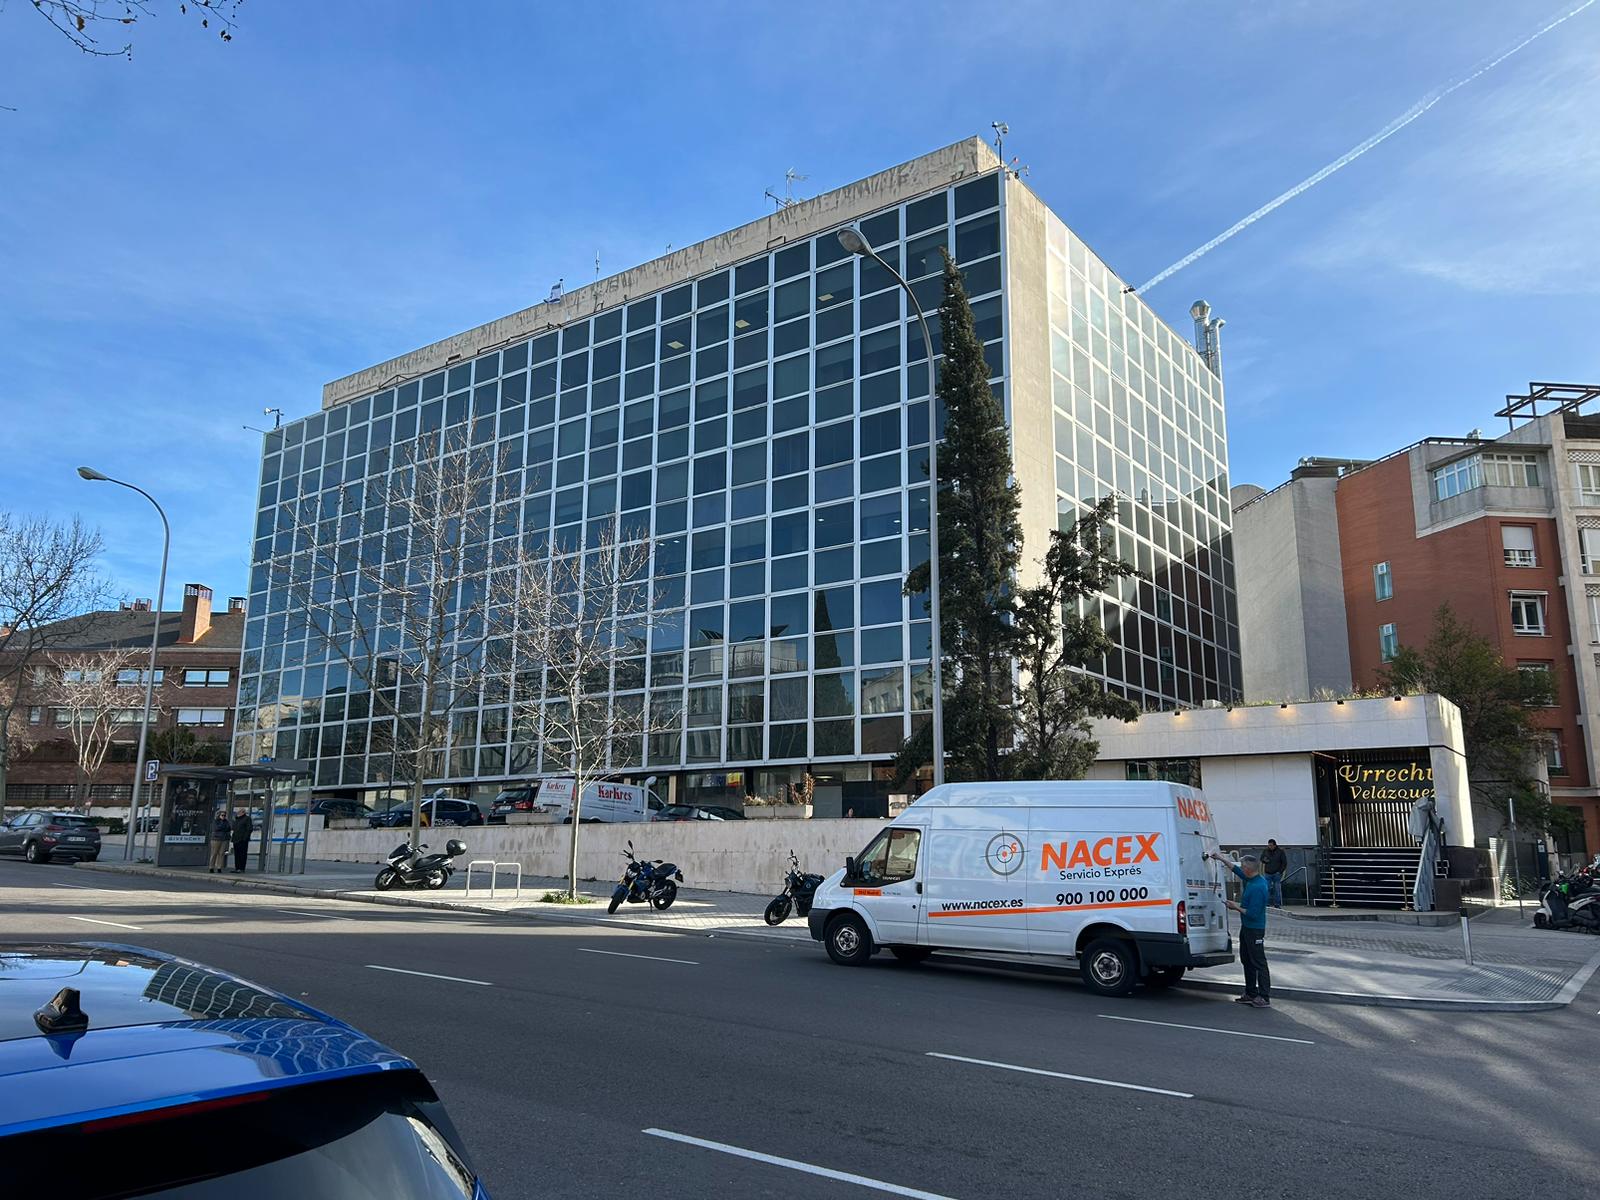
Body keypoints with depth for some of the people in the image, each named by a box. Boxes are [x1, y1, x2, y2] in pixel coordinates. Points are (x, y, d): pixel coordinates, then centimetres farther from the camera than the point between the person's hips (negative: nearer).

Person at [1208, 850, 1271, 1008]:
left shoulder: (1258, 887, -26)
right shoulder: (1252, 879, 4)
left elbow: (1253, 914, -26)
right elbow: (1236, 870, 23)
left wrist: (1236, 907, -13)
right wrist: (1220, 859, 25)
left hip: (1255, 931, -10)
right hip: (1247, 928, 10)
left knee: (1259, 963, -5)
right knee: (1247, 961, 16)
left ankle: (1265, 998, -1)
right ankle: (1251, 994, 24)